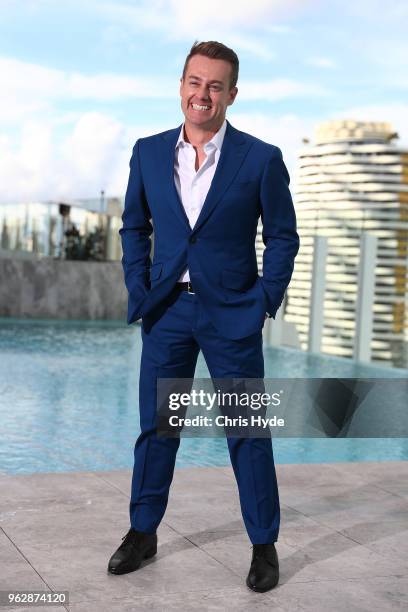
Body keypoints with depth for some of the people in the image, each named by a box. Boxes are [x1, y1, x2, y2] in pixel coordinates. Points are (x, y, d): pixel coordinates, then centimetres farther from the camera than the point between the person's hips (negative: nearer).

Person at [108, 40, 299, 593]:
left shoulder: (261, 159, -6)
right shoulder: (149, 153, 3)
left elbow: (283, 236, 0)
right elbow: (134, 227, 12)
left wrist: (265, 303, -8)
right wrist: (139, 292, 1)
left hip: (232, 315, -3)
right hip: (167, 311, 3)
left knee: (247, 434, 5)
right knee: (155, 427, 11)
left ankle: (264, 546, 20)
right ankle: (143, 532, 28)